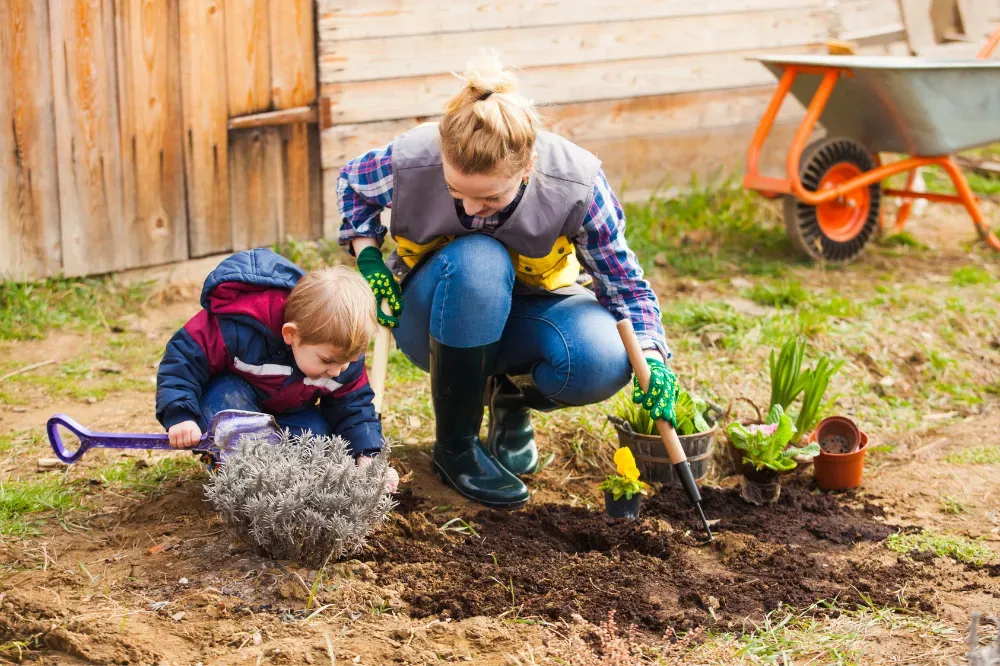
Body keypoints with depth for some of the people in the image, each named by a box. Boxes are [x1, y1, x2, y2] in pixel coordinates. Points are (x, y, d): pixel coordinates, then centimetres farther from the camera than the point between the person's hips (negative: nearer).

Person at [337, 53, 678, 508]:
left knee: (602, 362, -34)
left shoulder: (577, 183, -28)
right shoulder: (410, 161, -27)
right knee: (477, 261, -38)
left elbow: (624, 280, -15)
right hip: (433, 314, 0)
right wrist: (368, 257, -16)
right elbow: (351, 183, -1)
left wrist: (651, 358, -30)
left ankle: (512, 396, 5)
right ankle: (454, 447, -21)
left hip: (527, 308, 1)